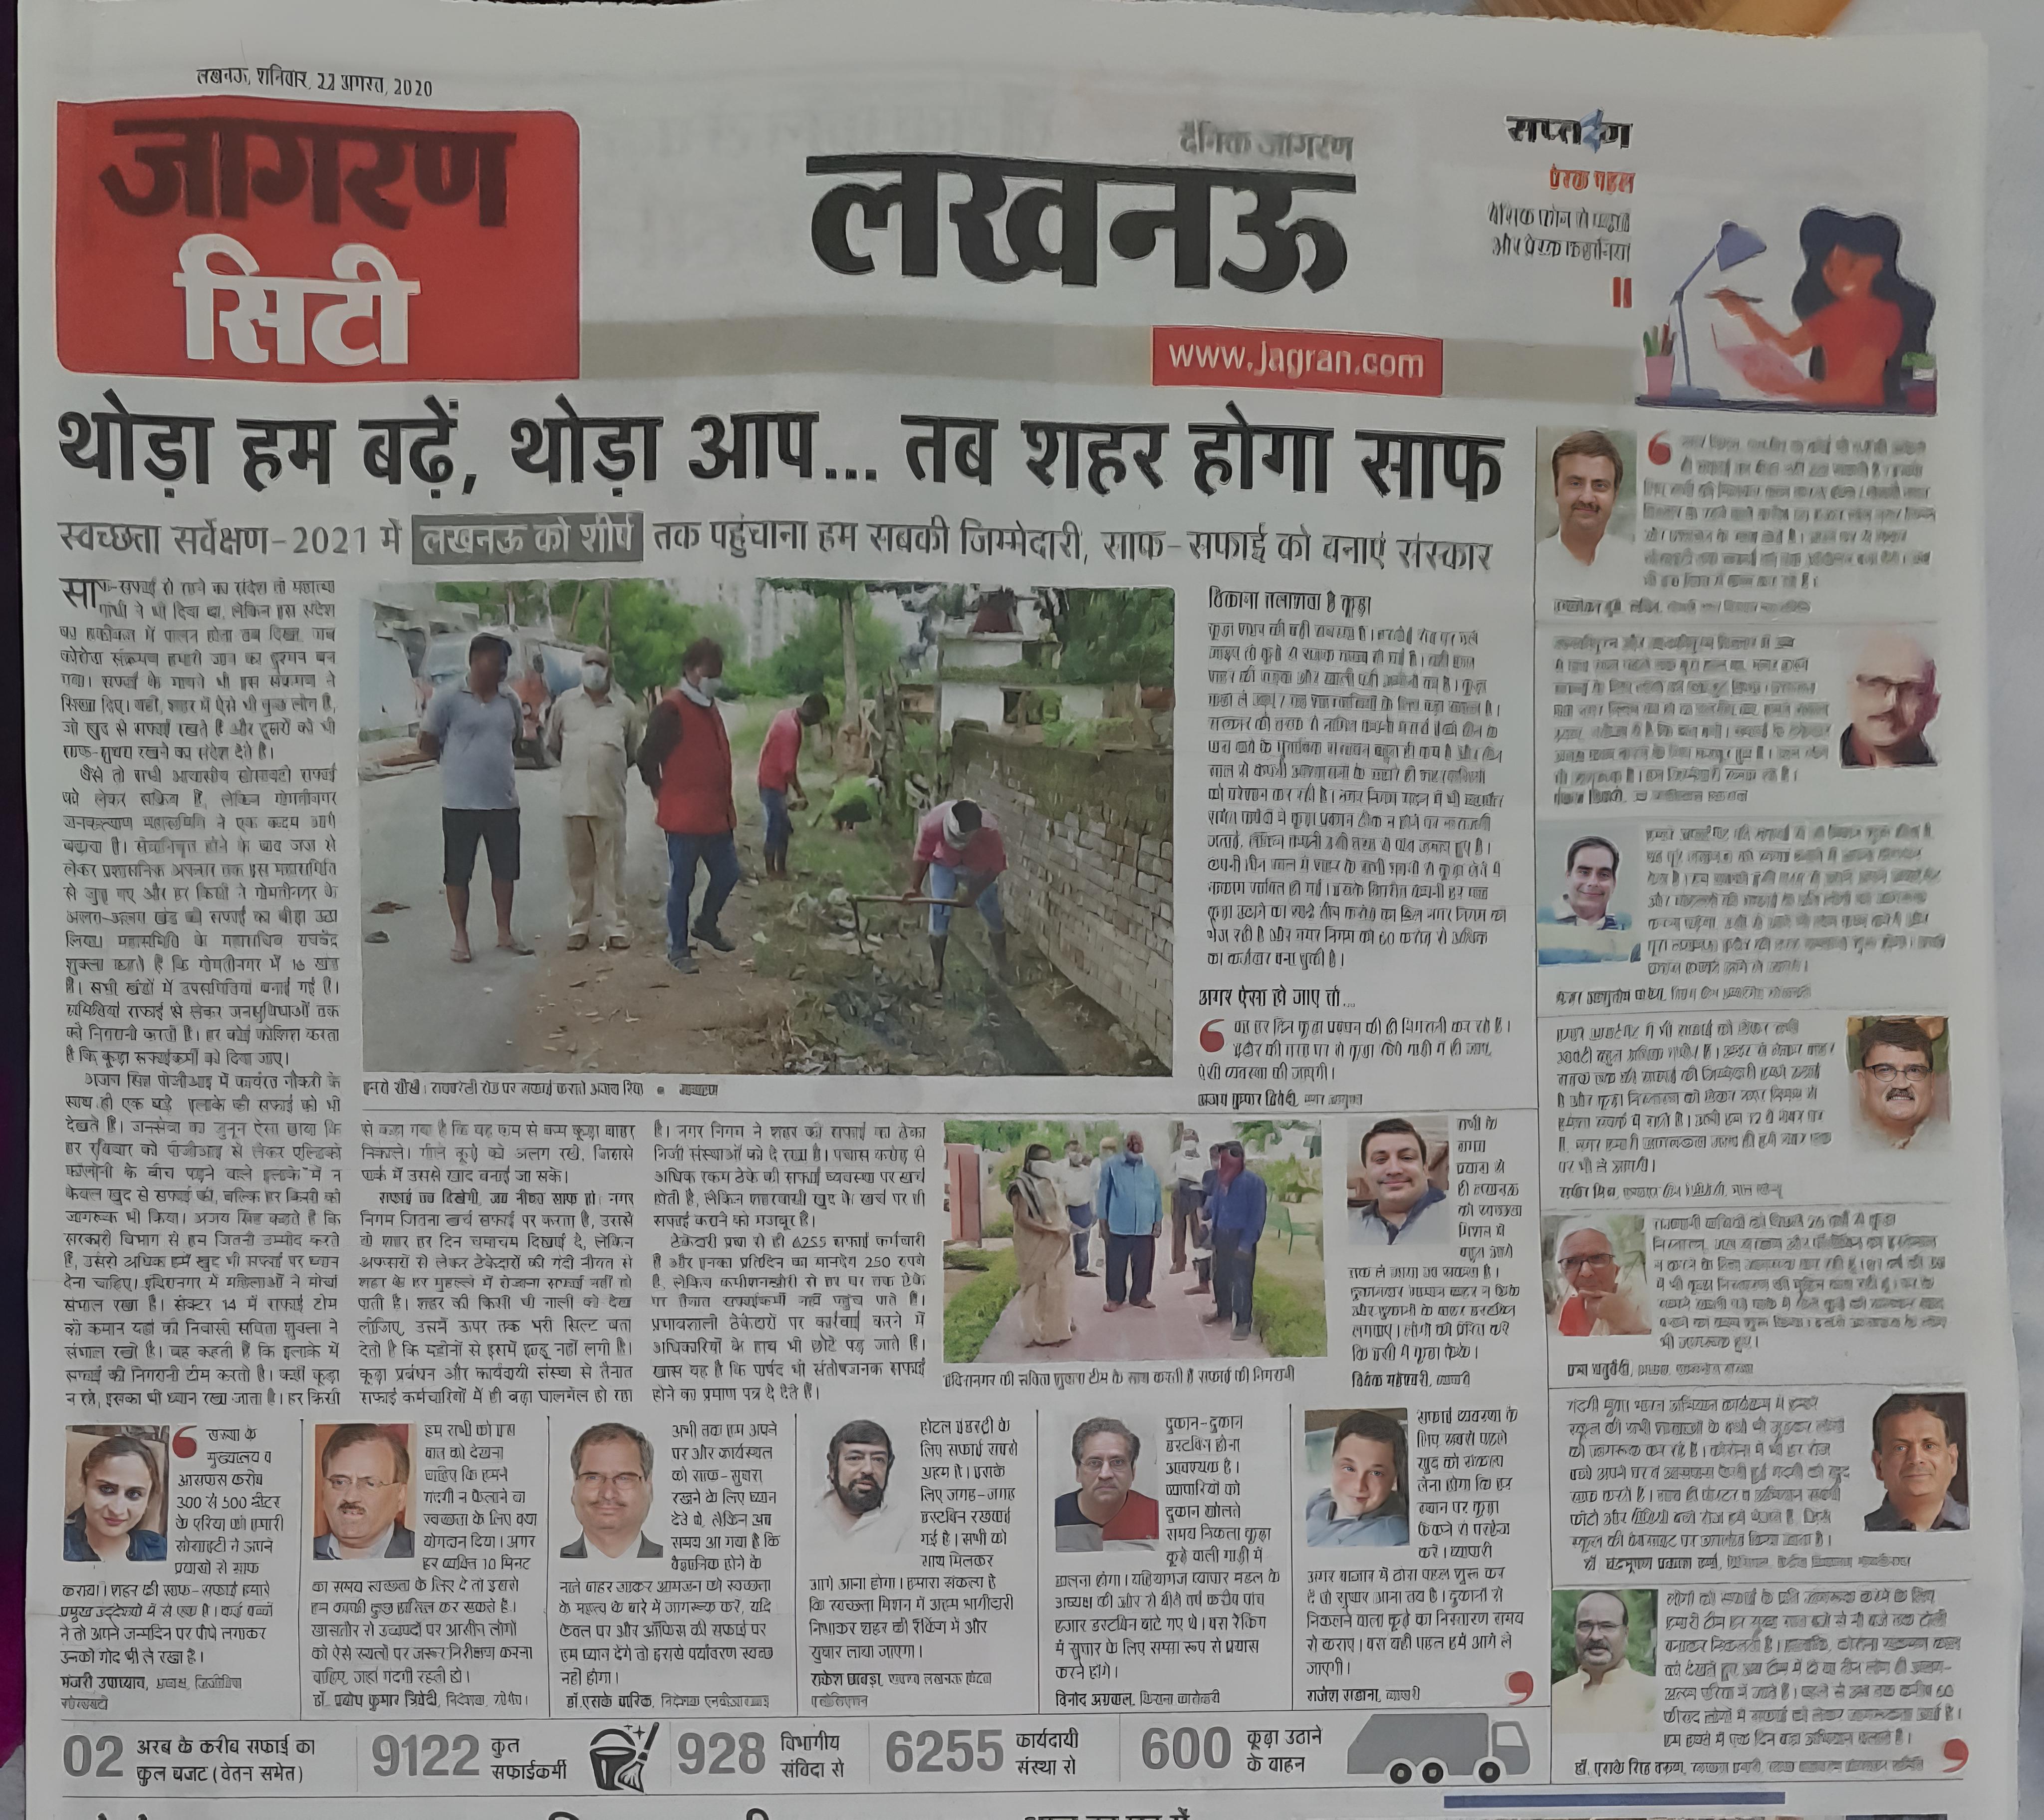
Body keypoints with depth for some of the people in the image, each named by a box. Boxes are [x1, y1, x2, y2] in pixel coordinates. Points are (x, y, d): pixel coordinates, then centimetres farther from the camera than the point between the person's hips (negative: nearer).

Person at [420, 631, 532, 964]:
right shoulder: (449, 698, -7)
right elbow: (427, 743, -1)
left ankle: (504, 933, 24)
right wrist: (459, 762, 6)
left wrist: (500, 761, 12)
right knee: (458, 873, 3)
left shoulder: (509, 700, 7)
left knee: (505, 870, 11)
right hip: (461, 802, -4)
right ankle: (461, 938, 14)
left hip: (503, 801, 4)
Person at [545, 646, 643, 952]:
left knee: (611, 866, 0)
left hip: (610, 800, -1)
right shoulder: (566, 702, 7)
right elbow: (553, 744, 18)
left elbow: (633, 752, 15)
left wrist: (609, 767, 11)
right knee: (578, 866, 7)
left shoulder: (625, 707, 4)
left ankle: (615, 926, 6)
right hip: (573, 799, 1)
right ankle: (579, 926, 14)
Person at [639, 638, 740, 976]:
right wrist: (662, 795, -4)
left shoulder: (709, 707, 14)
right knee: (682, 883, 2)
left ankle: (706, 924, 37)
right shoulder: (671, 709, -13)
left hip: (717, 814, 8)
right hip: (684, 817, -8)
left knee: (727, 874, 14)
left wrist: (726, 805, 16)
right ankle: (678, 949, 12)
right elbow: (647, 757, -13)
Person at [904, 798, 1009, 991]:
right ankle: (938, 971, 6)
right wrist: (915, 887, -26)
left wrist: (974, 893, -26)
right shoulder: (932, 824, -39)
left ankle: (1003, 967, 23)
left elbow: (995, 868, -24)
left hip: (980, 868, 0)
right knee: (939, 913, -8)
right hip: (943, 864, 0)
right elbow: (922, 857, -20)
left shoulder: (990, 832, -40)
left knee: (992, 913, 2)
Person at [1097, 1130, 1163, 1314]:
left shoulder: (1149, 1169, 8)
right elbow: (1104, 1193, 0)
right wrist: (1103, 1219, -2)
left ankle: (1139, 1296, 22)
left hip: (1145, 1226, 3)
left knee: (1143, 1264, 9)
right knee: (1117, 1264, 2)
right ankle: (1115, 1298, 12)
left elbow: (1157, 1195, 10)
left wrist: (1158, 1221, 6)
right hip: (1119, 1225, -3)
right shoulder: (1111, 1166, -2)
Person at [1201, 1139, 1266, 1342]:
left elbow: (1257, 1214, -14)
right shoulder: (1222, 1180, 7)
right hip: (1221, 1236, 7)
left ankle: (1244, 1322, 3)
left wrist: (1246, 1243, -17)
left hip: (1241, 1237, -7)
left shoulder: (1253, 1181, -13)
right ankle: (1223, 1313, 34)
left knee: (1242, 1280, -4)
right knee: (1221, 1277, 17)